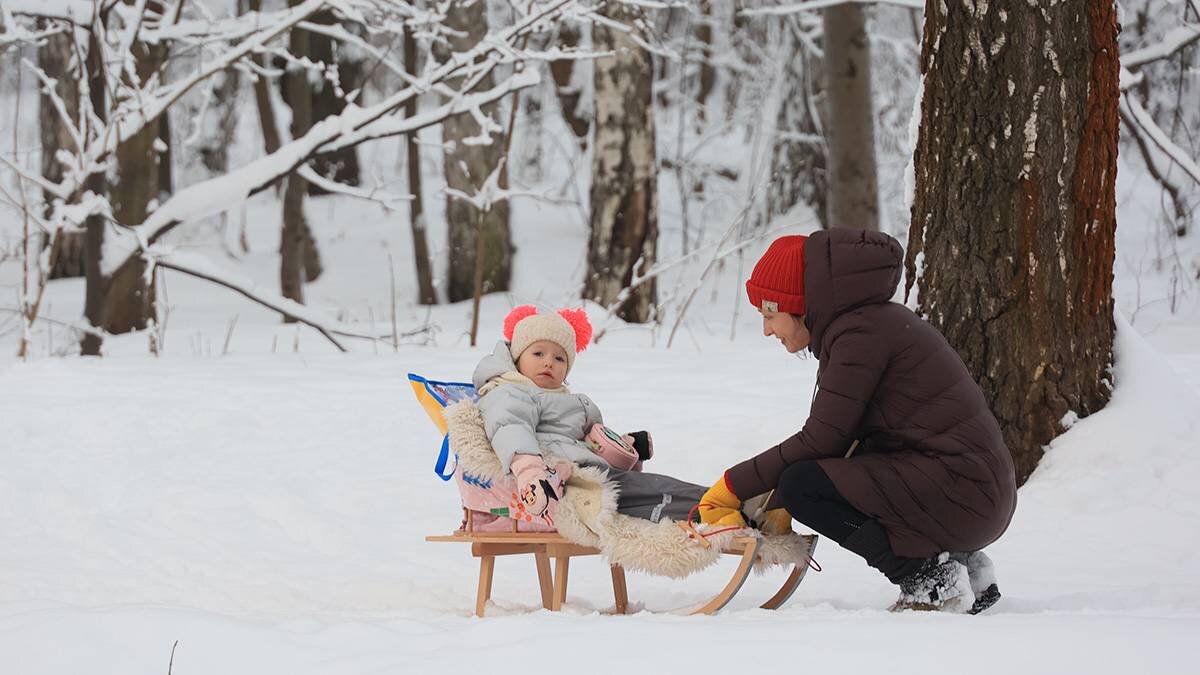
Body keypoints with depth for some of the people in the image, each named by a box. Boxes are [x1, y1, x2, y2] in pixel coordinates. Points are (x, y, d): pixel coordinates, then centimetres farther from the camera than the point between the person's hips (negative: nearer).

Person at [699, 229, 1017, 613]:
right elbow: (829, 442, 15)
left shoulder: (861, 333, -12)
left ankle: (930, 580, -9)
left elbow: (820, 440, -16)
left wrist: (734, 486, -8)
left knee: (802, 485, -15)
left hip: (959, 490, -10)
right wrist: (769, 514, 8)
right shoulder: (870, 322, 18)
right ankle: (963, 567, 14)